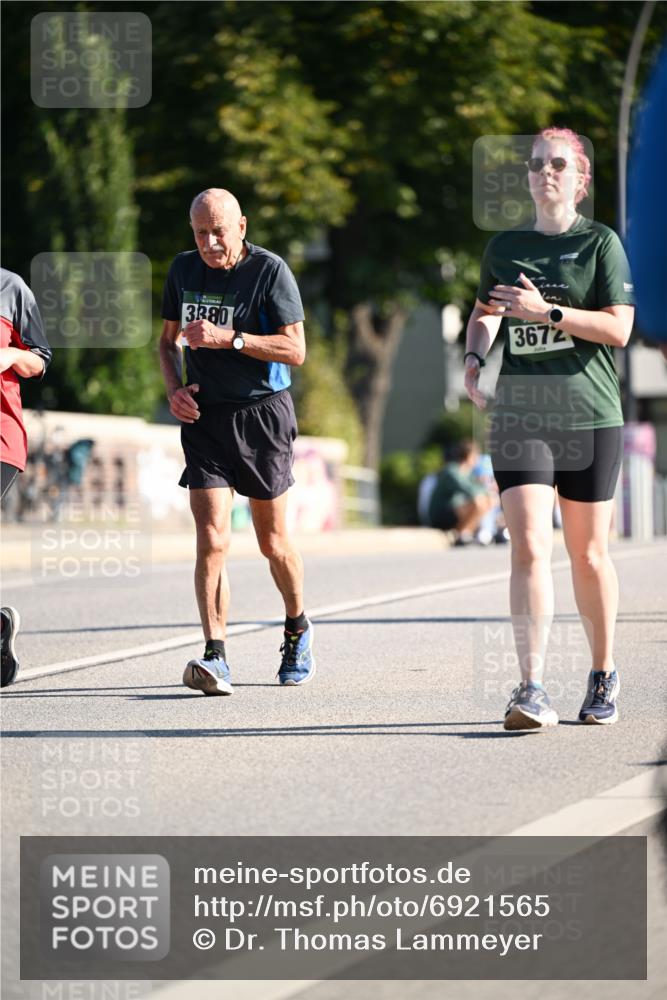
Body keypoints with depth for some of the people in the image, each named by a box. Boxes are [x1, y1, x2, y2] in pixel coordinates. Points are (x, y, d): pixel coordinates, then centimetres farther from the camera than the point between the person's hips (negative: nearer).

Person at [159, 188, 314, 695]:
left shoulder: (270, 270, -8)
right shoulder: (183, 269, 7)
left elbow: (295, 349, -12)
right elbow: (169, 339, 19)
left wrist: (228, 338, -21)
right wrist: (175, 388, 1)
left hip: (263, 413, -3)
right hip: (205, 417, 3)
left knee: (273, 542, 8)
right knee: (212, 540, -11)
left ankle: (298, 629, 34)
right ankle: (216, 656, -15)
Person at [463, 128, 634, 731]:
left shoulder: (600, 243, 1)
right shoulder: (505, 247, 12)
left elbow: (618, 328, -8)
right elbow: (486, 311, 26)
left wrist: (546, 312, -17)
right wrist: (475, 356, 6)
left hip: (590, 418, -2)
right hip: (519, 418, 2)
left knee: (588, 555, 6)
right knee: (529, 548, -12)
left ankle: (603, 677, 26)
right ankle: (533, 692, -18)